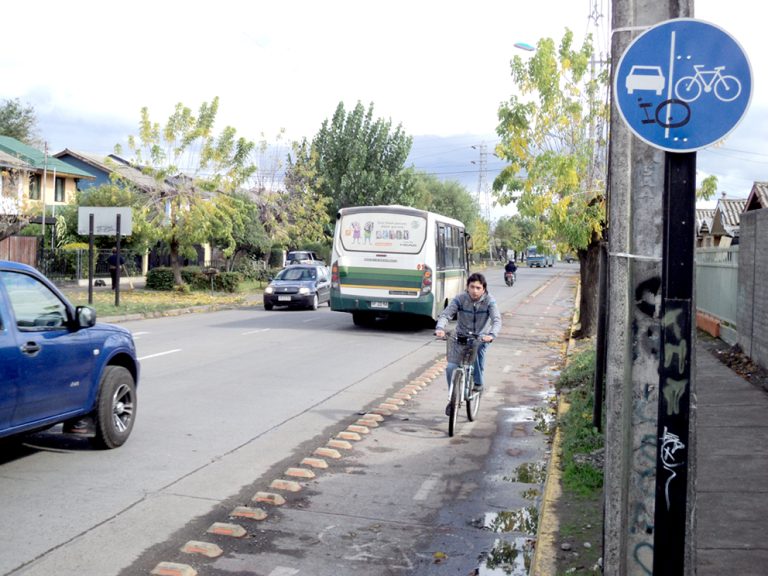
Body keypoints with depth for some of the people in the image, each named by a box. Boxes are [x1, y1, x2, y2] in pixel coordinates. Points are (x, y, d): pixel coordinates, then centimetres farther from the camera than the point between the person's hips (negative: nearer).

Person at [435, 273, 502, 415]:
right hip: (461, 337, 1)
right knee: (451, 367, -15)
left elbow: (497, 320, -27)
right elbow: (445, 314, -23)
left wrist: (492, 335, -48)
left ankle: (478, 382, -17)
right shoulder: (460, 299, -14)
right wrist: (440, 328, -45)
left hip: (481, 337, -1)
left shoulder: (489, 301, -15)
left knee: (478, 347, -37)